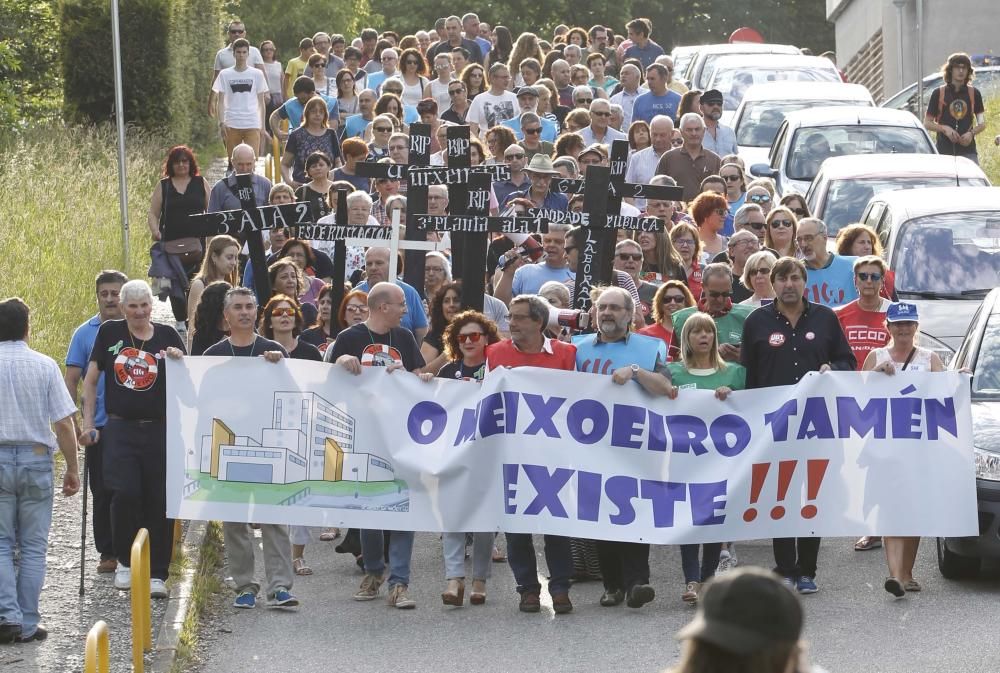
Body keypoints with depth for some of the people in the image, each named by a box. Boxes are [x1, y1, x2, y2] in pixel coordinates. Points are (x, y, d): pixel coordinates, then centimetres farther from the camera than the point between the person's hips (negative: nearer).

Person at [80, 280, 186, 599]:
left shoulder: (167, 336, 6)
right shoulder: (110, 333, 6)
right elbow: (91, 379, 12)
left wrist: (179, 361, -12)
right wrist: (88, 422, 7)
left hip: (159, 429, 1)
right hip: (120, 429, -1)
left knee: (159, 501, 0)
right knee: (125, 494, -14)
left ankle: (157, 573, 8)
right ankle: (125, 562, 6)